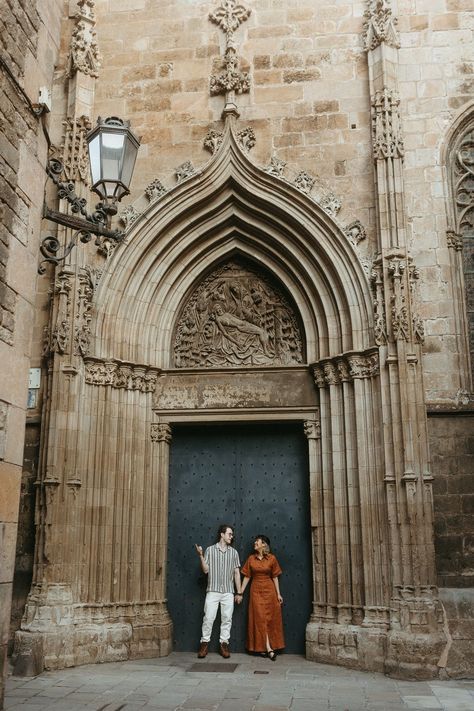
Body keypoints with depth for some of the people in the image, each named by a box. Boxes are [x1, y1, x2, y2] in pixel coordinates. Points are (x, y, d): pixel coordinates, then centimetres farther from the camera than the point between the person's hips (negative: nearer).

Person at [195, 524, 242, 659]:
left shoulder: (234, 552, 8)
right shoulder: (210, 550, 2)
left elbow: (236, 573, 9)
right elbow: (206, 570, 0)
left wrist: (239, 593, 6)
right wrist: (201, 556, -13)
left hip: (228, 592, 2)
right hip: (213, 591, -2)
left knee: (227, 618, 3)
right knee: (208, 617, -2)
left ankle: (224, 644, 13)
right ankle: (204, 643, 10)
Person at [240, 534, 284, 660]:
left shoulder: (272, 558, -1)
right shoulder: (251, 558, 3)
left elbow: (275, 577, 2)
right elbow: (247, 577, 5)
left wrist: (278, 594, 0)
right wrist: (240, 592, 1)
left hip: (269, 590, -1)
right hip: (256, 590, 1)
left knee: (270, 618, 0)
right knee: (260, 619, -3)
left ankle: (264, 648, 10)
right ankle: (268, 648, -2)